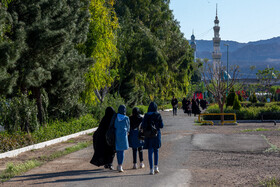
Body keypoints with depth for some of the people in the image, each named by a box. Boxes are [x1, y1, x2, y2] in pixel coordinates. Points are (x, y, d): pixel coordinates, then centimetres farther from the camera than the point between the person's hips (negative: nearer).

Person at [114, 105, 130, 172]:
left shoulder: (116, 118, -2)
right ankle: (120, 166, -3)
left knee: (118, 150, 15)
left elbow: (115, 126, 3)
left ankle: (119, 165, 24)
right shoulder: (126, 118, -8)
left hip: (117, 135, 3)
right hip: (123, 135, -3)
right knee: (122, 151, 0)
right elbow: (128, 126, 5)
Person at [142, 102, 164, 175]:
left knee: (150, 152, 3)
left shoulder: (146, 116, -6)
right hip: (157, 134, 1)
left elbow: (143, 126, -8)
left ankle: (151, 169, -1)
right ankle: (156, 167, 12)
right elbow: (161, 126, -4)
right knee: (156, 151, 18)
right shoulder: (158, 115, -5)